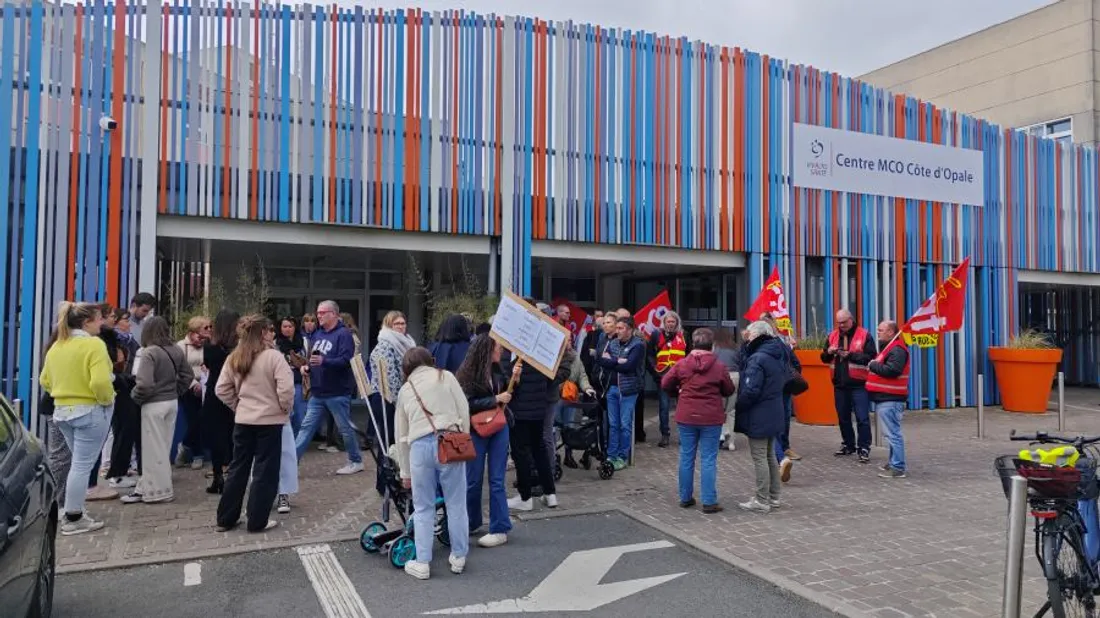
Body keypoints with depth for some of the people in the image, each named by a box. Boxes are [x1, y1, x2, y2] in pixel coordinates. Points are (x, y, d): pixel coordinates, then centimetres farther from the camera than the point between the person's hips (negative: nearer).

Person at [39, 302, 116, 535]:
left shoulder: (56, 346, 8)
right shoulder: (93, 344, -17)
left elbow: (45, 381, 14)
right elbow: (100, 382, -26)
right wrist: (107, 400, -10)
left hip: (62, 411, 8)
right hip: (91, 411, -8)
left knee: (78, 463, 20)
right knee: (83, 465, -1)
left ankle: (73, 511, 24)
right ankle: (73, 519, 4)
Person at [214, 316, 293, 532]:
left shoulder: (233, 358, 5)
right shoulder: (273, 356, -14)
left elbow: (221, 390, 7)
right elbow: (286, 388, -21)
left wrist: (238, 406, 17)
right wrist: (286, 409, -4)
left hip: (242, 420, 6)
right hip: (269, 420, -6)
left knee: (238, 468, 15)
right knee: (265, 471, 4)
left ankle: (226, 519, 23)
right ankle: (257, 521, 9)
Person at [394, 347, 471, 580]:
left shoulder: (405, 390, 20)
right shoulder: (445, 376, 13)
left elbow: (401, 435, 23)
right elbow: (464, 410, 3)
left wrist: (405, 473, 30)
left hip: (420, 446, 1)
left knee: (423, 508, 12)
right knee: (456, 503, 10)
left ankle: (422, 563, 16)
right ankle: (459, 557, 20)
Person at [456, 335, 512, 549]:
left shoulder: (497, 370, 1)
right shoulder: (467, 374, -14)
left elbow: (507, 394, 13)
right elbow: (468, 404, -18)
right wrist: (496, 399, -18)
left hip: (499, 429, 4)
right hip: (475, 431, -4)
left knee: (496, 480, 4)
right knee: (473, 480, 9)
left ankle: (500, 529, 9)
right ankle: (470, 523, 29)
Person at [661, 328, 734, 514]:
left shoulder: (682, 364, -4)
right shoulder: (719, 366, -8)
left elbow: (665, 384, 0)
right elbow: (729, 390, 1)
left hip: (686, 417, 2)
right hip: (711, 418, -2)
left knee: (686, 458, 12)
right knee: (708, 460, 3)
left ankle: (685, 498, 21)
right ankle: (709, 502, 5)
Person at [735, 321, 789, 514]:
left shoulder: (757, 359, -21)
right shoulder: (778, 356, 7)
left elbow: (750, 391, -24)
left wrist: (738, 406, -10)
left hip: (758, 417, -9)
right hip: (774, 414, 9)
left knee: (760, 458, 0)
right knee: (770, 456, 18)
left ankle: (762, 501, 7)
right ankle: (773, 497, 28)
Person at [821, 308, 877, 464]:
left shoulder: (864, 335, -4)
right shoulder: (833, 336, 10)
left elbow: (871, 357, -13)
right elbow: (824, 358, 13)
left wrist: (851, 355, -21)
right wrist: (828, 352, -8)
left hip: (858, 384, -5)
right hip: (839, 384, 5)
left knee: (862, 418, -4)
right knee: (843, 417, 14)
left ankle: (864, 448, 3)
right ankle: (848, 445, 26)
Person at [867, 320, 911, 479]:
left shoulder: (897, 350, -14)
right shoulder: (888, 347, 19)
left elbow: (892, 370, -26)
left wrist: (873, 365, -14)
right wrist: (874, 366, 5)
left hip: (890, 399, -11)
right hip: (885, 398, 11)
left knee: (892, 433, -10)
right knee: (891, 433, 18)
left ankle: (898, 468, -7)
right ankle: (894, 462, 27)